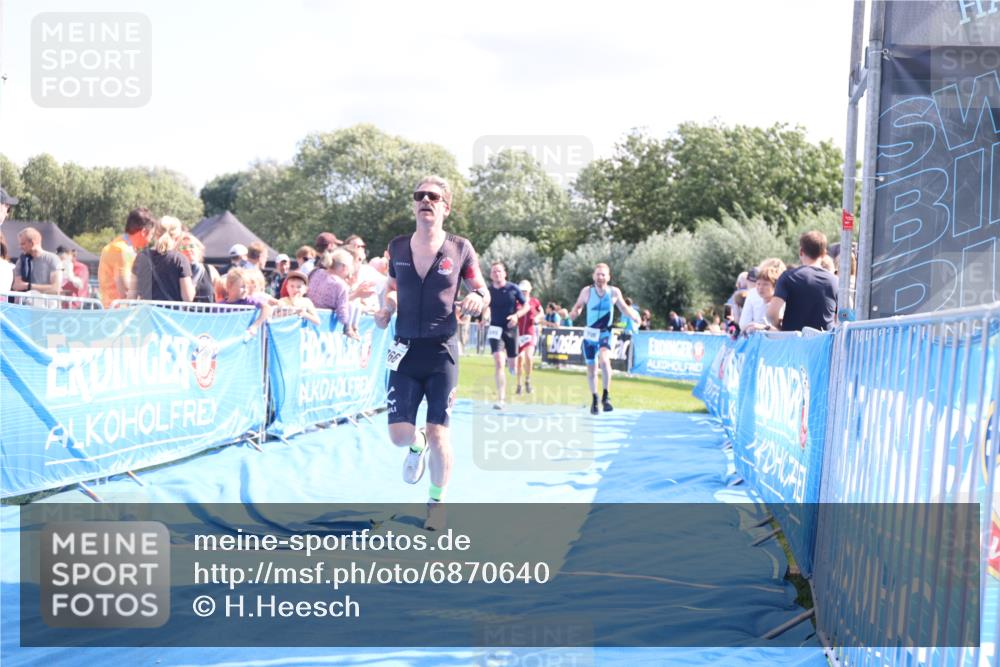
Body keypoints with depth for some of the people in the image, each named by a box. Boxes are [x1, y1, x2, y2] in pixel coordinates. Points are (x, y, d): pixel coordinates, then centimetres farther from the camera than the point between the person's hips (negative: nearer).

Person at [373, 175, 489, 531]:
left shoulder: (459, 248, -3)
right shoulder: (397, 247, 4)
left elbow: (482, 291, 6)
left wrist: (477, 300, -17)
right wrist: (386, 307, -3)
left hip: (441, 352, -2)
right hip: (405, 351, 2)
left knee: (438, 433, -1)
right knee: (399, 434, -4)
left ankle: (437, 502, 21)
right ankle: (416, 445, 35)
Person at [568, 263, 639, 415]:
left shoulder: (614, 292, -6)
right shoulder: (587, 291, -7)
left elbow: (624, 308, 8)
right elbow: (578, 306, 1)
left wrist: (635, 316, -11)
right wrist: (574, 312, -23)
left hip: (605, 334, -1)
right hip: (590, 334, 2)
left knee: (604, 359, -29)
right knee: (591, 368, 9)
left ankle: (606, 396, -18)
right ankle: (594, 399, 31)